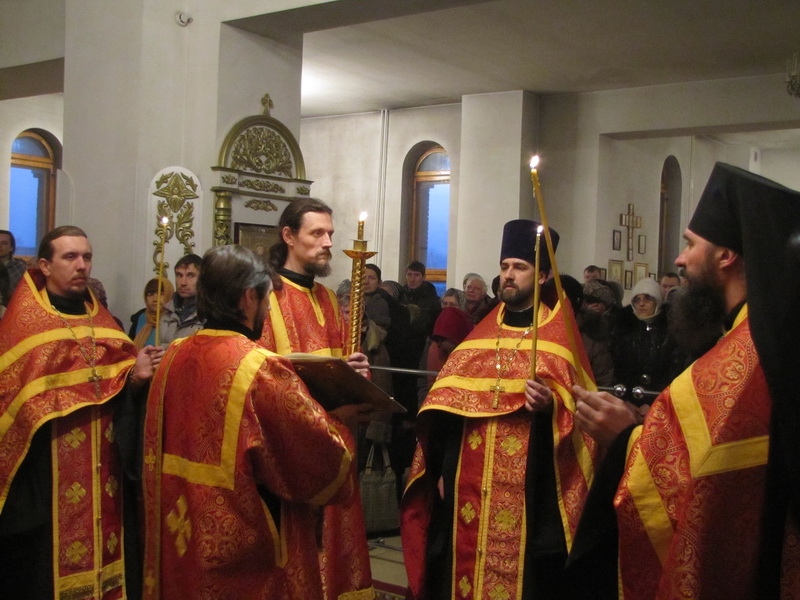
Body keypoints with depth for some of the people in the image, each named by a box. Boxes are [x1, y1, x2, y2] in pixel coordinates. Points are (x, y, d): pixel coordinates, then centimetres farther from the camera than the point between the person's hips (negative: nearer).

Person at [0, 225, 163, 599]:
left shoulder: (101, 321, 12)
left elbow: (121, 388, 8)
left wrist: (136, 375, -10)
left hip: (103, 472, 5)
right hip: (45, 479, -4)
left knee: (105, 555, 8)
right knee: (45, 568, 0)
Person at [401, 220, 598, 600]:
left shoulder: (560, 337, 0)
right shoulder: (480, 334, 13)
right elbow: (448, 405, 11)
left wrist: (551, 406, -26)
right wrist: (441, 469, 6)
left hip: (529, 492, -4)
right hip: (468, 488, 5)